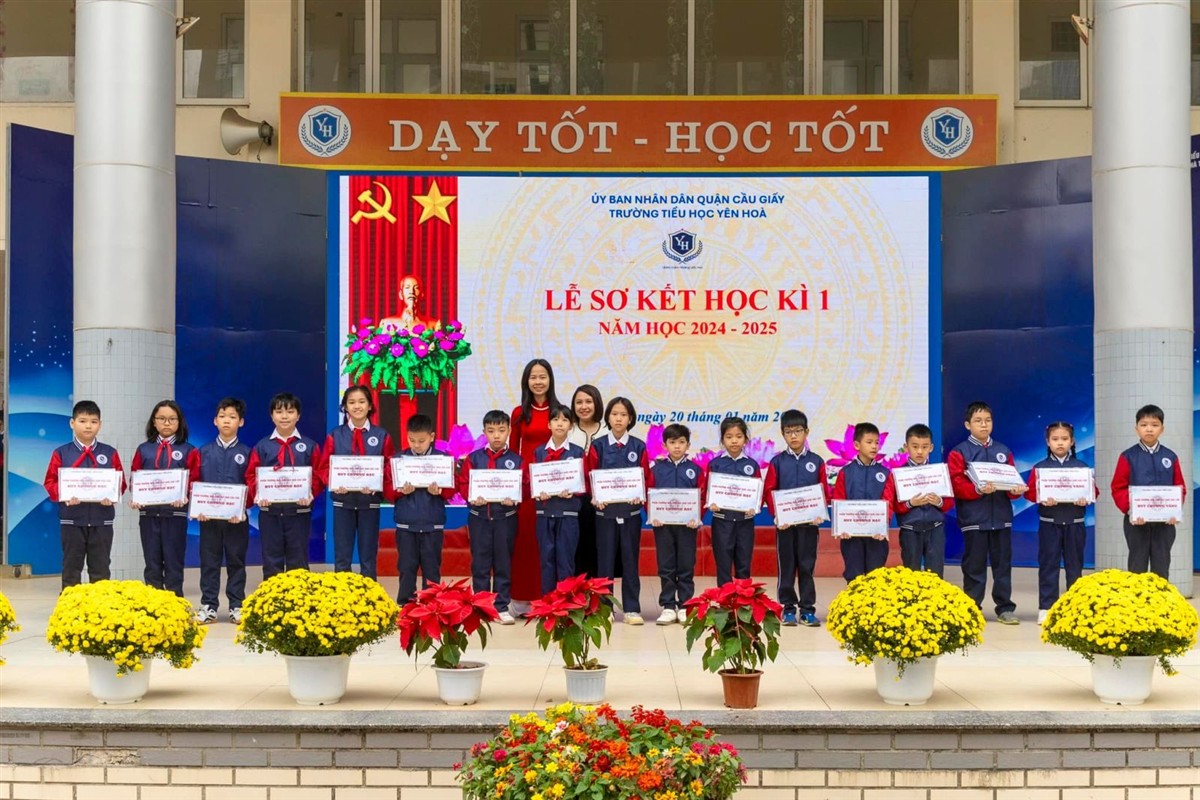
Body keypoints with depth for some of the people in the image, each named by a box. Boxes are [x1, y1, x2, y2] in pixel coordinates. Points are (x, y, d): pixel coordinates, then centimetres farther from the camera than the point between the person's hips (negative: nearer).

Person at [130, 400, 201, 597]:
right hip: (148, 512, 2)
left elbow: (195, 482, -2)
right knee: (152, 562, 7)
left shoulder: (188, 451, 2)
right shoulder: (143, 450, 9)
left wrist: (185, 497, -20)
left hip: (175, 513, -2)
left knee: (173, 561, 2)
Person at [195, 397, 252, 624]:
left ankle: (237, 606, 13)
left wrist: (242, 509, -14)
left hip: (237, 517, -1)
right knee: (209, 561, 5)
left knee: (236, 561, 6)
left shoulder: (246, 452, 2)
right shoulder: (204, 452, 6)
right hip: (208, 516, 1)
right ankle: (208, 606, 12)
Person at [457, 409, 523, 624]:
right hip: (479, 517, 1)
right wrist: (473, 497, -17)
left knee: (503, 563, 6)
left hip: (506, 516, 0)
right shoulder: (474, 458, 3)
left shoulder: (516, 460, 2)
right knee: (480, 564, 6)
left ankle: (502, 607, 13)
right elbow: (463, 484, 1)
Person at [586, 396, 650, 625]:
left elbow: (645, 478, 3)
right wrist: (595, 498, -15)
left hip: (631, 511, 1)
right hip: (605, 510, 0)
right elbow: (590, 477, 1)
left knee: (630, 560, 4)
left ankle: (632, 609, 9)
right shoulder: (597, 446, 1)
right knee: (605, 560, 4)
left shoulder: (638, 447, 3)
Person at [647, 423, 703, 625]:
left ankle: (685, 607, 12)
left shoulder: (695, 470, 3)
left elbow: (702, 497, 0)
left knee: (686, 567, 4)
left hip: (687, 525, -1)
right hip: (662, 524, 1)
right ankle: (668, 607, 10)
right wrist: (652, 515, -10)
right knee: (666, 567, 4)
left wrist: (697, 518, -13)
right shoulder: (657, 469, 5)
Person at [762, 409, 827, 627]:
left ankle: (807, 609, 10)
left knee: (807, 566, 3)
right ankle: (788, 608, 13)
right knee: (786, 566, 5)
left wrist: (819, 514, -12)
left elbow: (824, 492, 3)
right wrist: (776, 515, -14)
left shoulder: (816, 462, 4)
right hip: (785, 523, 0)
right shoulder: (777, 462, 2)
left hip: (809, 522, 0)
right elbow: (768, 492, -1)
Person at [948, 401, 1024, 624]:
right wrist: (978, 490, -25)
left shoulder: (1004, 452, 12)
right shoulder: (959, 453, 0)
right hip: (974, 519, -3)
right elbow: (957, 486, -9)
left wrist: (1017, 490, -13)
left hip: (1001, 517, 3)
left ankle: (1005, 608, 14)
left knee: (1003, 564, 6)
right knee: (974, 566, 2)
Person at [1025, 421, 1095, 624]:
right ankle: (1046, 608, 7)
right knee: (1048, 565, 2)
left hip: (1074, 523, 1)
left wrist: (1086, 499, -18)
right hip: (1049, 523, -1)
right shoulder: (1040, 468, 1)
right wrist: (1042, 499, -22)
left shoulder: (1082, 468, 4)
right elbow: (1030, 492, -3)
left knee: (1074, 566, 8)